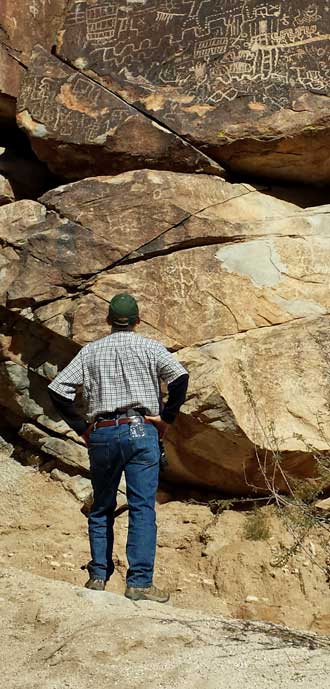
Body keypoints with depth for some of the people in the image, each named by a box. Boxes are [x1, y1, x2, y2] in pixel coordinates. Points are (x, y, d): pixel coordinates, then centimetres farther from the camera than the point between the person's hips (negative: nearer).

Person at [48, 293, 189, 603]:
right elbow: (180, 377, -11)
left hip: (101, 434, 3)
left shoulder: (90, 351, 12)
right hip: (140, 430, -2)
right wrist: (166, 417, -2)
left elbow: (58, 391, 5)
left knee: (101, 507, 15)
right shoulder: (149, 347, 6)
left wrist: (81, 427, 9)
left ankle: (98, 576, 11)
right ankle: (139, 582, -10)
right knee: (142, 507, -4)